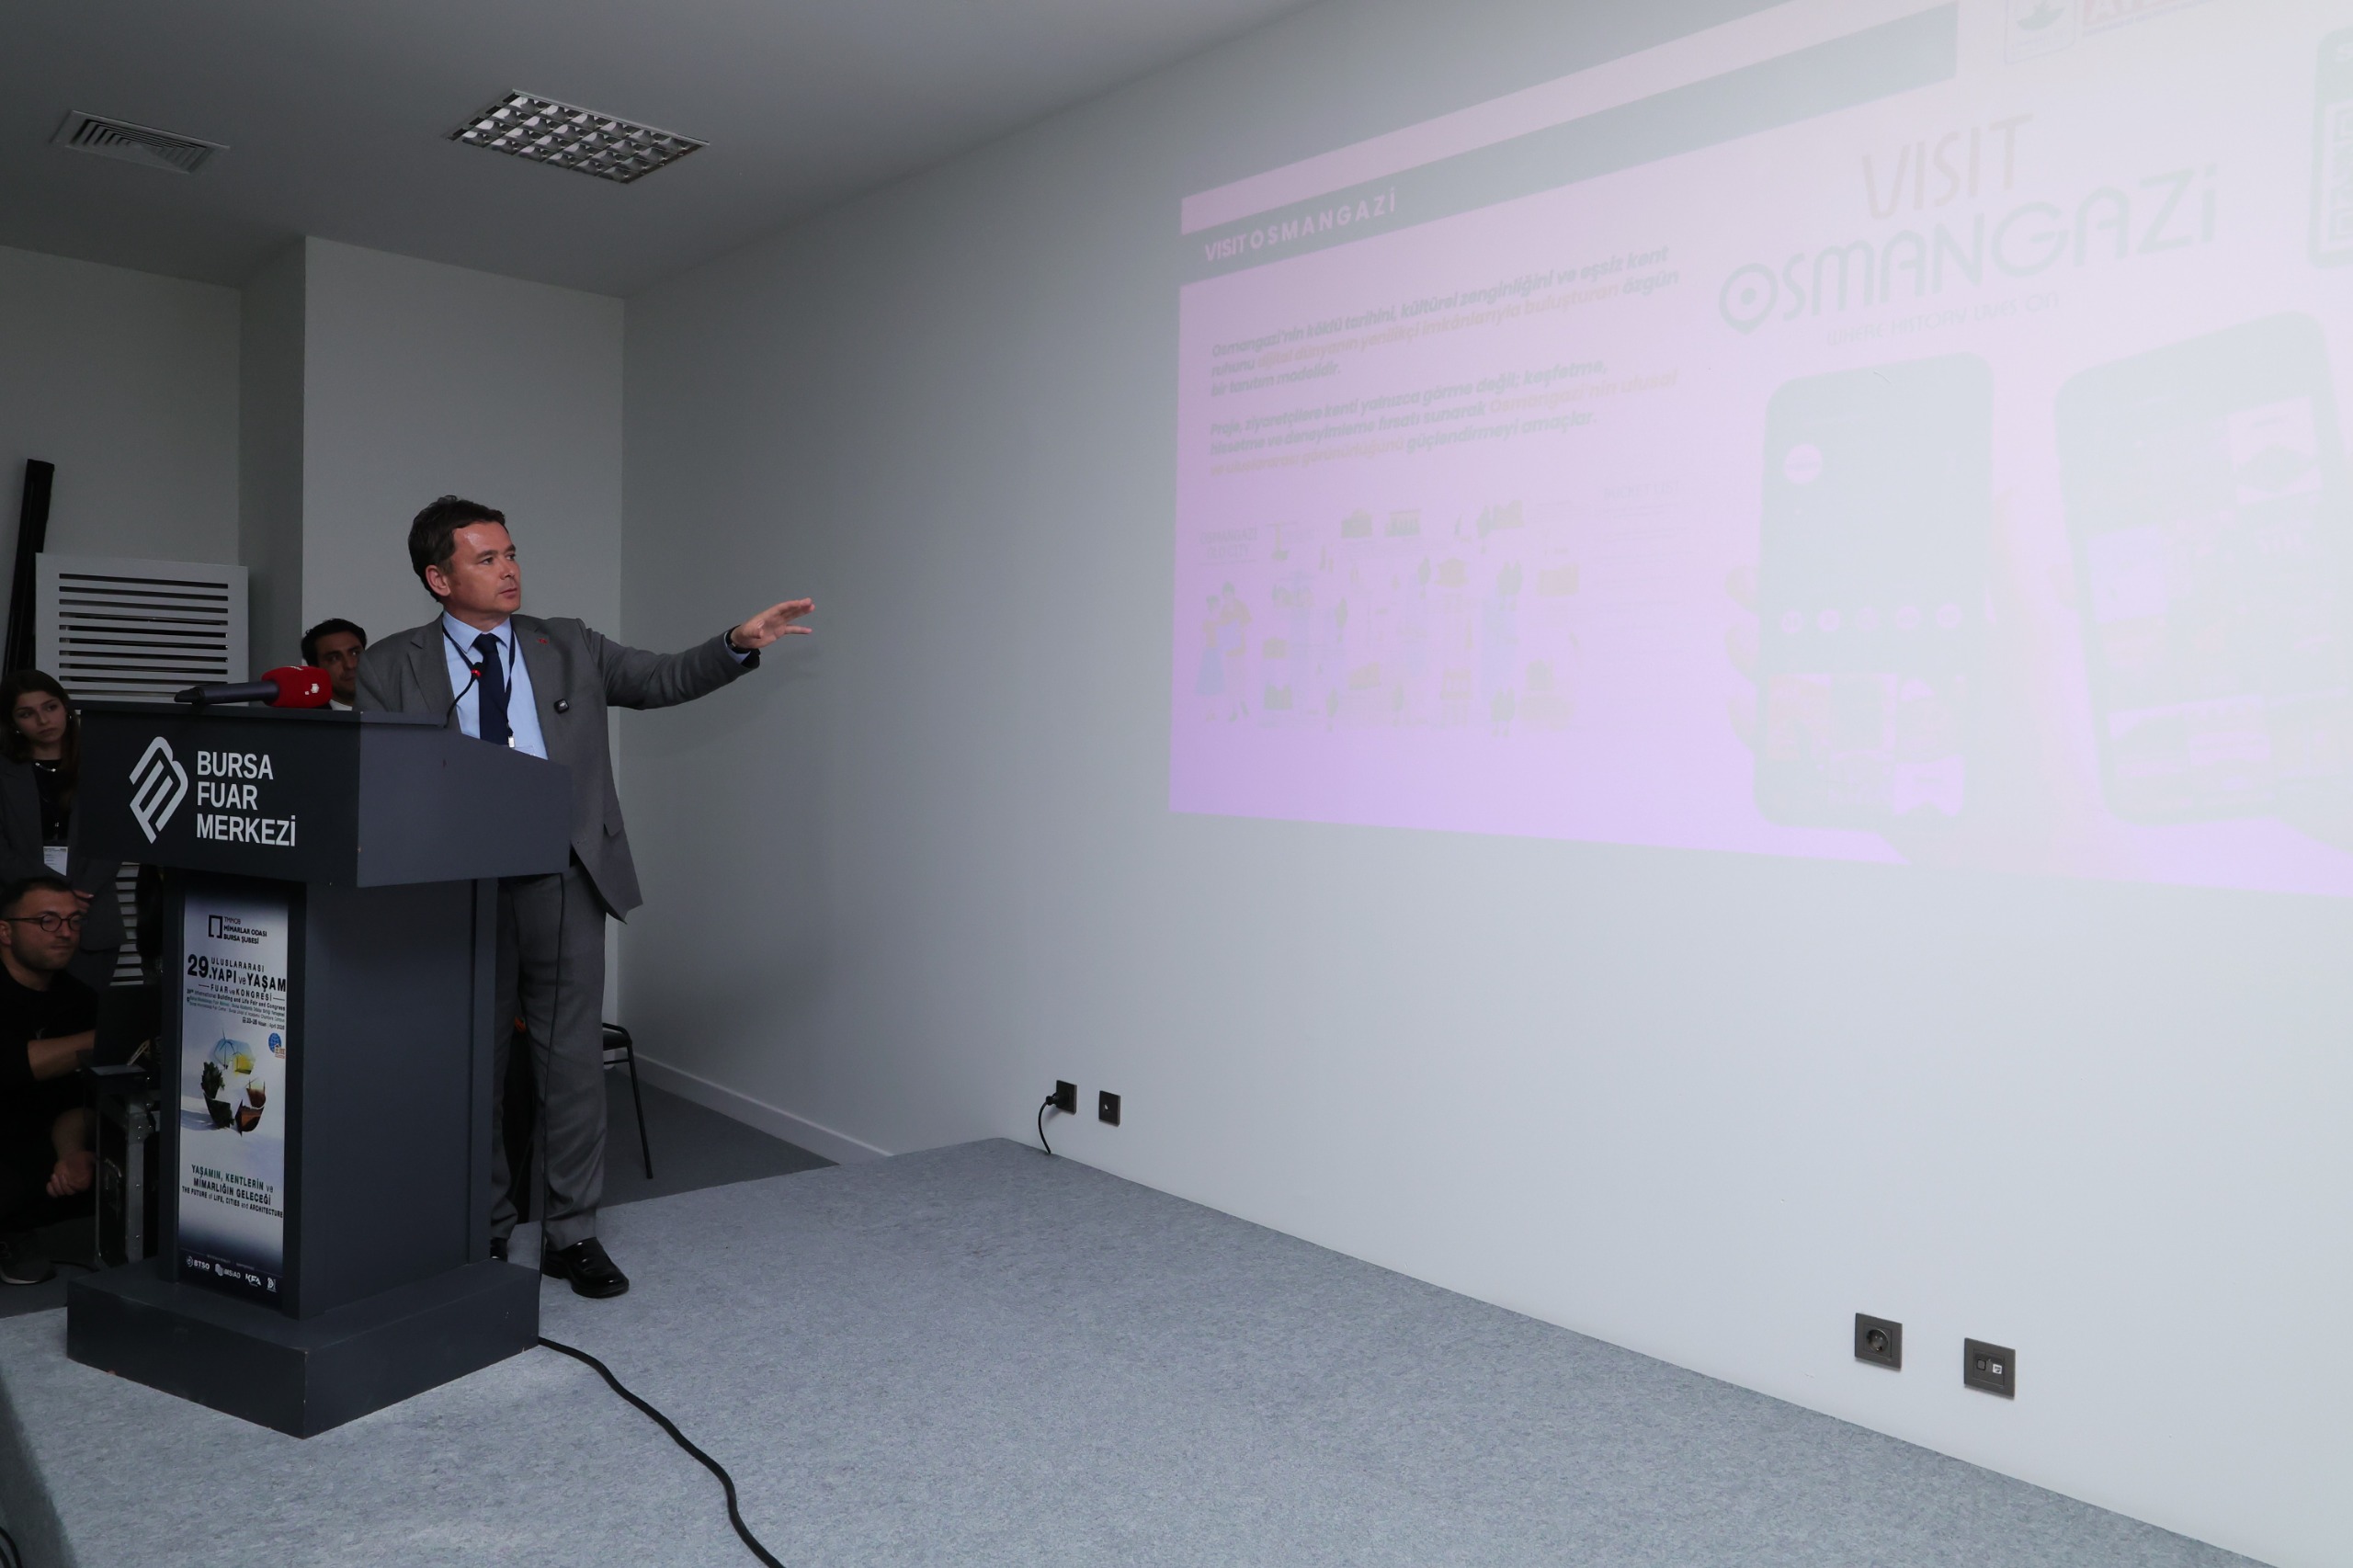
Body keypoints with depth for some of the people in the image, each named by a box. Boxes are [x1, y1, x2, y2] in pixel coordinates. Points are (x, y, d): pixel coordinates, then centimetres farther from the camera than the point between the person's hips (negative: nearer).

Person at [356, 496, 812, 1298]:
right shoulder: (392, 667, 5)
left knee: (572, 1057, 2)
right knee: (471, 1064, 10)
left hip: (561, 878, 1)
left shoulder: (568, 647, 11)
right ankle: (483, 1228, 27)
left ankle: (572, 1234, 14)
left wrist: (739, 642, -9)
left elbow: (663, 677, 7)